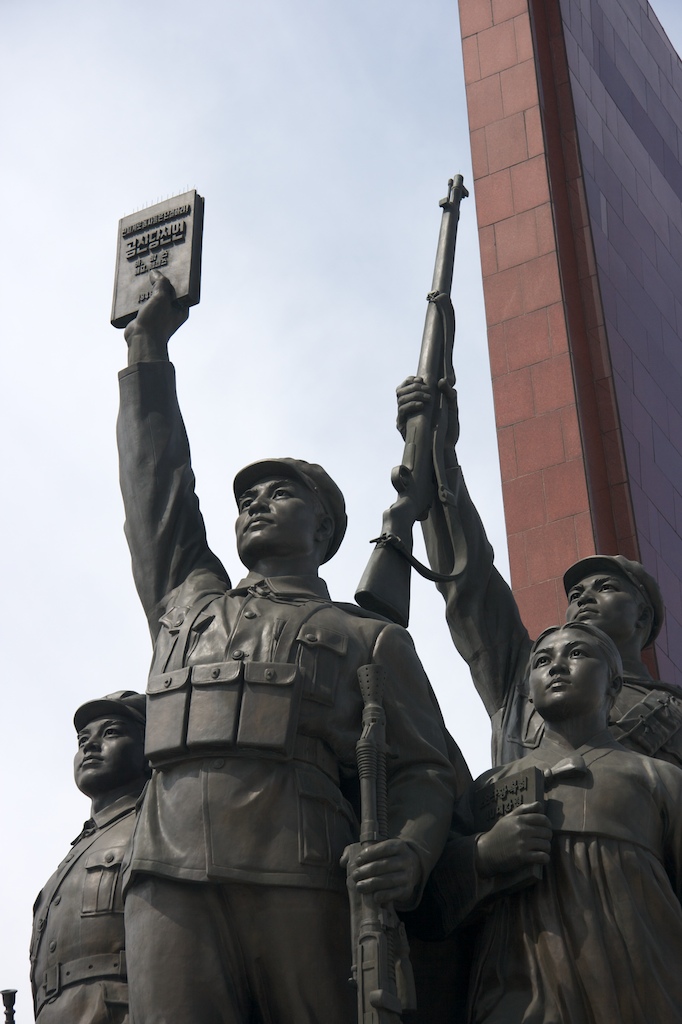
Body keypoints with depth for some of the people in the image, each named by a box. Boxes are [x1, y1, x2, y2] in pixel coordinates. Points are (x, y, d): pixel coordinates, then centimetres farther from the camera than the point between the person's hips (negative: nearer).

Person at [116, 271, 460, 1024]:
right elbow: (155, 480, 36)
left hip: (302, 877, -2)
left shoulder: (369, 638, 21)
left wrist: (411, 853, -12)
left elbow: (422, 768, 10)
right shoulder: (187, 601, 32)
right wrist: (149, 345, 41)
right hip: (172, 876, 2)